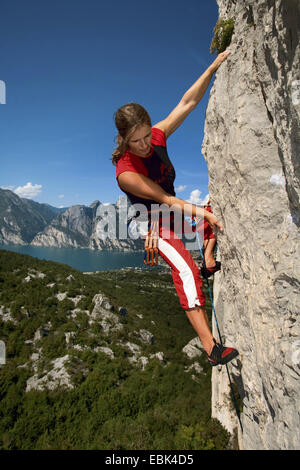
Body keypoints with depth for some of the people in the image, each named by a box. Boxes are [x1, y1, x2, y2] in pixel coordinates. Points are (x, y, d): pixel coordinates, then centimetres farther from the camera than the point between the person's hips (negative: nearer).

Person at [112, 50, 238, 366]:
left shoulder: (157, 137, -8)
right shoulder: (126, 173, -27)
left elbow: (187, 103, -3)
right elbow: (165, 200, -30)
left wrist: (213, 68, -6)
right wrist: (203, 213, -36)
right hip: (153, 223, -8)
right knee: (185, 270, -26)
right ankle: (210, 348, -22)